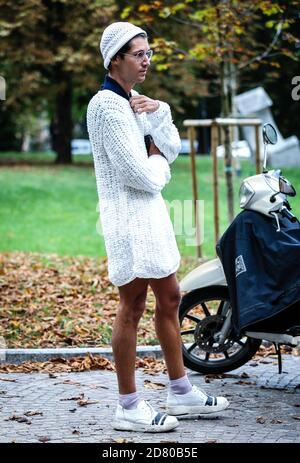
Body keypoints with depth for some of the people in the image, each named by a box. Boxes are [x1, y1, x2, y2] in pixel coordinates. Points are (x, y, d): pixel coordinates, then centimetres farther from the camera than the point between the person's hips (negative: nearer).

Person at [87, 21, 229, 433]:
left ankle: (181, 392, 23)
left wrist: (159, 114, -5)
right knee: (132, 307, -5)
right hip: (128, 215, -10)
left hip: (149, 213, 10)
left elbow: (172, 149, 10)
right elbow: (140, 174, -20)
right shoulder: (106, 105, -15)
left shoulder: (133, 101, 15)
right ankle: (129, 407, 1)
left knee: (169, 299, 13)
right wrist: (158, 163, 1)